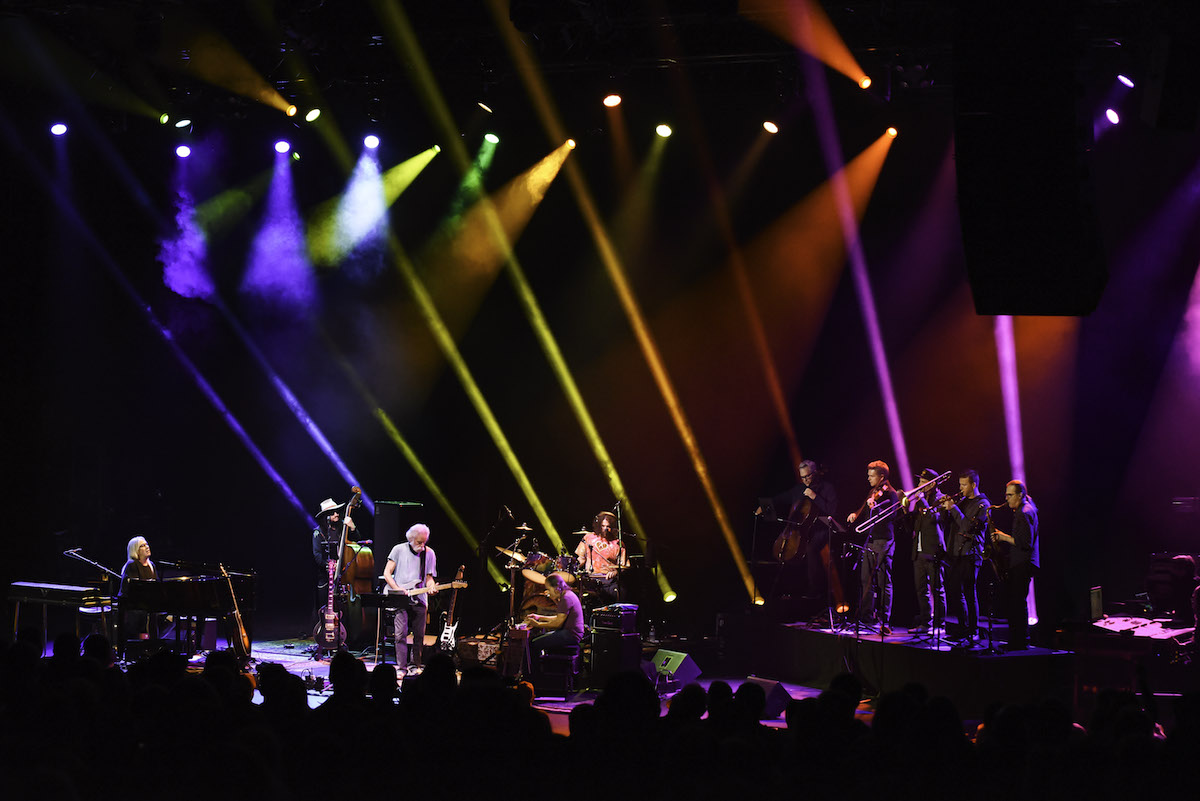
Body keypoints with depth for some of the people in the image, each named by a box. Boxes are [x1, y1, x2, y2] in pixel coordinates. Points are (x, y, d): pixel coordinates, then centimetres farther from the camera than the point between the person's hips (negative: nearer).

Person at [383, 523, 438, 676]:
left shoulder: (429, 553, 9)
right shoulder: (399, 550, 2)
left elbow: (429, 577, 12)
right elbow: (387, 573, 2)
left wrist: (431, 587, -10)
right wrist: (398, 590, -11)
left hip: (419, 600, 3)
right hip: (400, 600, -2)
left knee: (419, 636, 3)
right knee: (401, 633, -13)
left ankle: (414, 665, 19)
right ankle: (401, 667, -13)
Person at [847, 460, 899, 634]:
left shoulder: (890, 494, -9)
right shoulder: (873, 492, 16)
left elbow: (890, 516, -22)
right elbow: (864, 509, 28)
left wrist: (875, 506, -35)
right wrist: (855, 514, 8)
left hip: (884, 542, -9)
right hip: (870, 541, 9)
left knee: (884, 582, -8)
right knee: (867, 580, 12)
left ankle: (885, 622, -7)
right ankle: (866, 617, 20)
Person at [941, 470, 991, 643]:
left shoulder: (983, 504, -6)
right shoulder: (961, 501, 17)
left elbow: (968, 527, -18)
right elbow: (948, 523, 18)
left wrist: (953, 508, -14)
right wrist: (946, 507, 3)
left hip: (970, 554, -8)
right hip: (954, 553, 8)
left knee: (970, 595, -7)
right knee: (953, 593, 9)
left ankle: (973, 633, -2)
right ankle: (963, 629, 19)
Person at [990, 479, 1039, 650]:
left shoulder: (1025, 513, -14)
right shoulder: (1022, 510, 18)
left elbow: (1025, 543, -21)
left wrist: (1004, 537, -13)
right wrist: (1002, 535, 10)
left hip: (1022, 565, -11)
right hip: (1018, 564, 11)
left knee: (1017, 603, -9)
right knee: (1011, 603, 12)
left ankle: (1020, 643, -5)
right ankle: (1015, 641, 16)